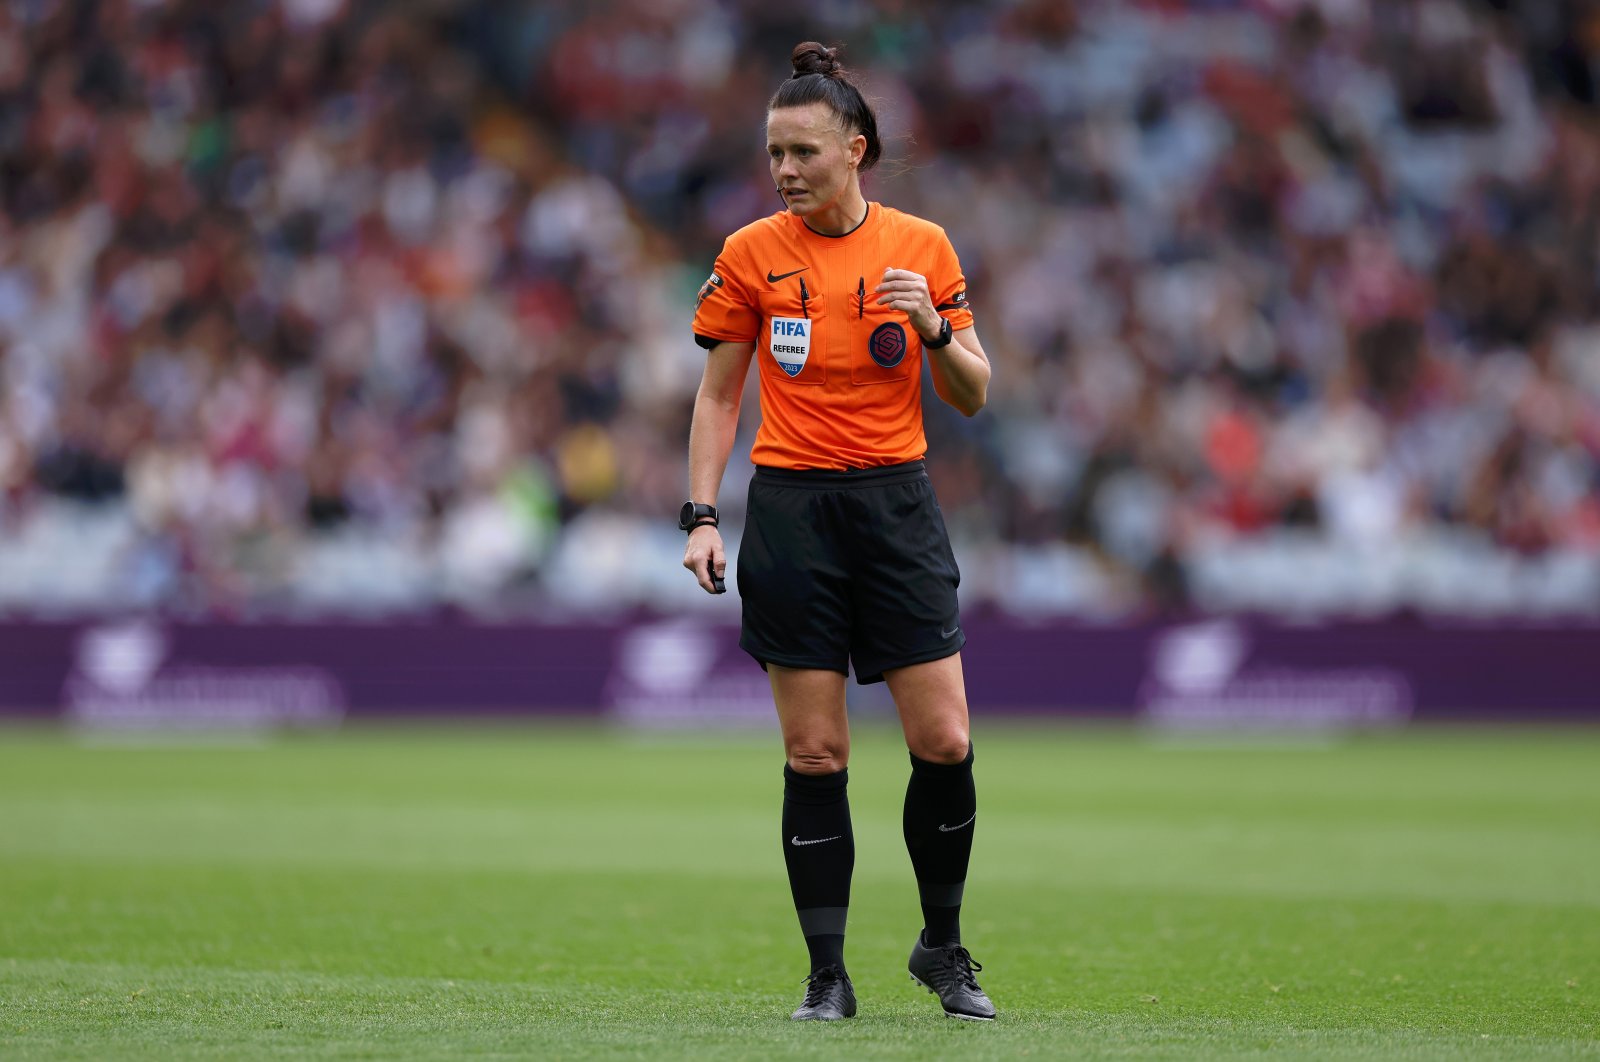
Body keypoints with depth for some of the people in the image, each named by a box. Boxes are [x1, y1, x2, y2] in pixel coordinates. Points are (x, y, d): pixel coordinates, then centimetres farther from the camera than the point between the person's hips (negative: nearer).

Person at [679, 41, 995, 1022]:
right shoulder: (751, 255, 2)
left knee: (944, 740, -4)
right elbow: (719, 396, 7)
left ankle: (943, 946, 15)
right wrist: (702, 517, -2)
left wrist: (934, 329, -12)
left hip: (897, 501, 1)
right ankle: (828, 973, 5)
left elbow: (973, 397, 7)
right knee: (814, 752, -3)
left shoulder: (923, 248, 4)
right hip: (792, 509, -1)